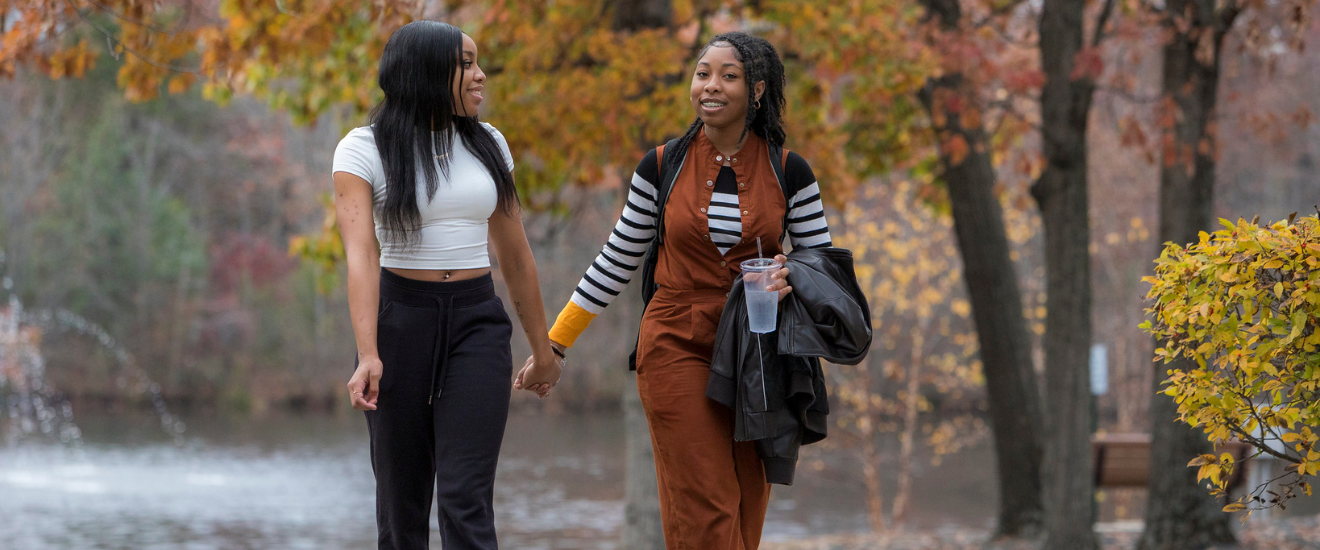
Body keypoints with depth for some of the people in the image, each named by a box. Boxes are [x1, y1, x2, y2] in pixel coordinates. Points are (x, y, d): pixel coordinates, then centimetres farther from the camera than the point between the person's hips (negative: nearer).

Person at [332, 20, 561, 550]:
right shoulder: (364, 149, -4)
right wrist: (368, 356, -28)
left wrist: (543, 347, 20)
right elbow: (361, 253, -17)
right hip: (400, 318, -2)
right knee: (402, 496, 5)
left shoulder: (487, 143, 9)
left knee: (466, 500, -11)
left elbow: (514, 253, 16)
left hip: (478, 325, 2)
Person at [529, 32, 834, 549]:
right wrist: (554, 343, 9)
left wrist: (791, 283, -16)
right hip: (676, 348, -1)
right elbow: (617, 261, 9)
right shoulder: (662, 168, 1)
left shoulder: (789, 173, 1)